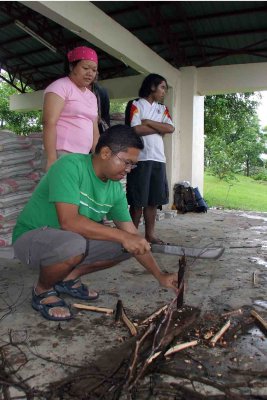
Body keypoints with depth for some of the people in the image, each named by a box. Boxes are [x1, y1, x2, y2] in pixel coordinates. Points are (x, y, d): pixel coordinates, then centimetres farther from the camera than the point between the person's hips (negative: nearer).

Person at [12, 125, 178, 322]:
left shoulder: (116, 189, -5)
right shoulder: (71, 166, -25)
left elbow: (132, 234, -1)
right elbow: (69, 221, -35)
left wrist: (160, 275, -3)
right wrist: (122, 236, -32)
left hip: (73, 239, 7)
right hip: (31, 237, -6)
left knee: (128, 244, -5)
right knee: (74, 243, -38)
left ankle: (69, 278, 10)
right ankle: (43, 291, -6)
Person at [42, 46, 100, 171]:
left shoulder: (92, 96, 19)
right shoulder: (60, 87, -2)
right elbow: (49, 123, -13)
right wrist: (51, 159, -20)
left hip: (83, 157, 7)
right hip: (62, 155, -7)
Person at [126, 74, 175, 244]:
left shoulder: (163, 109, 21)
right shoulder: (136, 105, 3)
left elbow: (171, 128, 4)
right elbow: (136, 129, -12)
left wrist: (148, 122, -4)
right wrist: (160, 128, -1)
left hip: (158, 159, 6)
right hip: (140, 158, -6)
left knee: (154, 200, 6)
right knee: (138, 200, -4)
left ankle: (150, 234, 14)